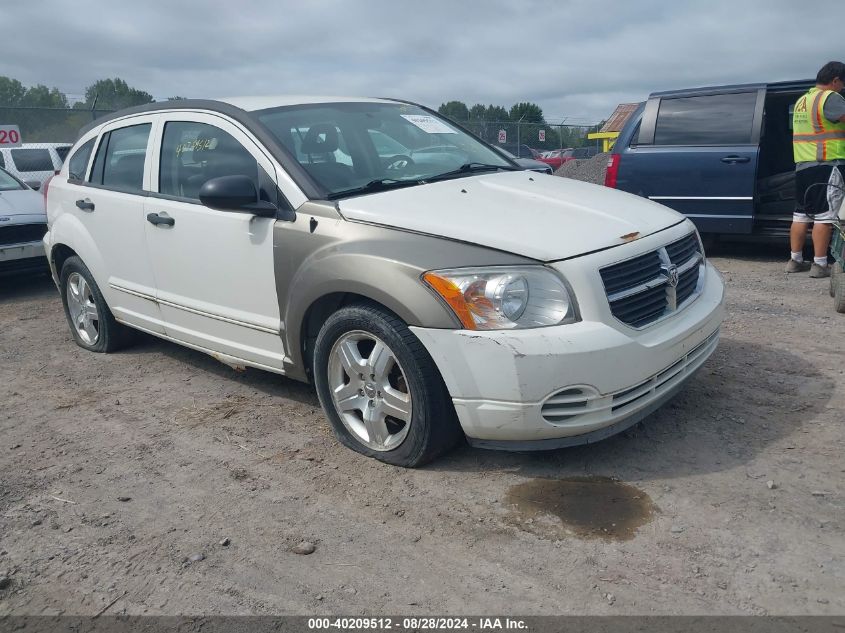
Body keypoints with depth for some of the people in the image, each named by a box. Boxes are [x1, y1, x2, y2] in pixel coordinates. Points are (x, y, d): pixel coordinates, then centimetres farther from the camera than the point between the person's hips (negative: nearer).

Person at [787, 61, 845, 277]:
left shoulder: (802, 100, 18)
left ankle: (795, 260, 15)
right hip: (826, 164, -9)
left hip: (802, 165, 9)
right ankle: (819, 265, -5)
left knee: (801, 213, 12)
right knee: (824, 216, -5)